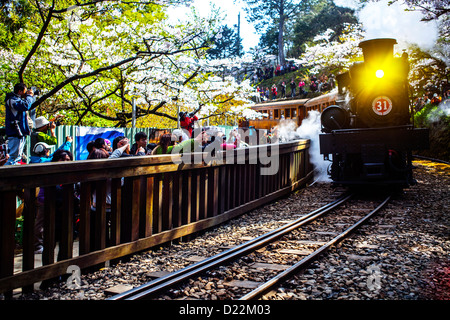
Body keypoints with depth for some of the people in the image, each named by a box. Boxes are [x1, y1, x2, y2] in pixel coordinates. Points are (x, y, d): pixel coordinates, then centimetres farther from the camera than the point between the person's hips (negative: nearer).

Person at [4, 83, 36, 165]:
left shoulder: (18, 99, 21)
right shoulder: (12, 100, -11)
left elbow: (31, 105, 31)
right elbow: (26, 106, -27)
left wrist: (32, 96, 15)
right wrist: (29, 96, -10)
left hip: (20, 133, 11)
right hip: (16, 134, -11)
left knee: (17, 158, 14)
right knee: (14, 157, -14)